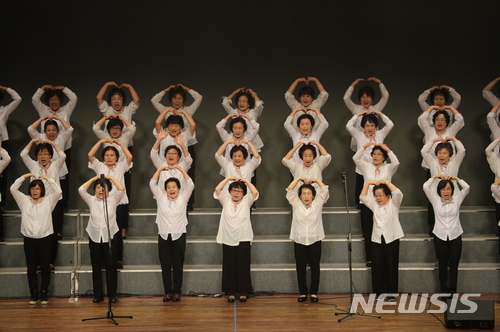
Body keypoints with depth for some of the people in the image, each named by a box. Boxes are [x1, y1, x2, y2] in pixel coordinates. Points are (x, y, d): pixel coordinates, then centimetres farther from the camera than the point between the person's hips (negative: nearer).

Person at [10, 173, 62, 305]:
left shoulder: (48, 200, 5)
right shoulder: (24, 200, 9)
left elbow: (58, 191, -8)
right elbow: (13, 189, 2)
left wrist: (47, 178, -3)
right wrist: (24, 176, 2)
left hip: (45, 238, -1)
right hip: (29, 239, 1)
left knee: (45, 268, 2)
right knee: (31, 268, 5)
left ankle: (44, 294, 10)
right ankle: (34, 294, 13)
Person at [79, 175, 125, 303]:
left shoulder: (113, 200, 3)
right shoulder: (91, 200, 7)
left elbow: (122, 189, -12)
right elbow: (81, 189, -6)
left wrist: (111, 178, -6)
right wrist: (93, 179, -3)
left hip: (110, 237, -2)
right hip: (95, 238, 2)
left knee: (111, 267, 0)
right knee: (96, 267, 7)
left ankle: (112, 294, 8)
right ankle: (98, 295, 15)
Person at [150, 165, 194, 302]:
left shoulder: (183, 198, 6)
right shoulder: (161, 198, 9)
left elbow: (190, 185, -5)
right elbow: (152, 184, 1)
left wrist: (181, 170, -11)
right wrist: (160, 170, -7)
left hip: (179, 236, -1)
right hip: (163, 236, 1)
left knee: (178, 266, 3)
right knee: (165, 266, 3)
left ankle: (177, 292, 11)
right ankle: (168, 292, 11)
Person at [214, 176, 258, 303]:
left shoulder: (246, 201, 6)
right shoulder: (226, 200, 8)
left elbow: (255, 192, -10)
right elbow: (217, 189, -5)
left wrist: (246, 181, -1)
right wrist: (228, 178, -2)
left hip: (243, 240, -1)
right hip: (227, 239, 1)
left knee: (243, 267, 2)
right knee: (229, 267, 3)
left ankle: (243, 292, 11)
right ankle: (230, 292, 12)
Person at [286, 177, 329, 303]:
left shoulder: (317, 204, 5)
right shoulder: (296, 204, 5)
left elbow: (324, 190, -2)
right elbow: (289, 190, -3)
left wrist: (316, 180, 4)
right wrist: (298, 178, -1)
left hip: (315, 241, 0)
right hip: (299, 241, 0)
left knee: (315, 267, 4)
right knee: (300, 268, 3)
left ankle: (313, 292, 15)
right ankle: (303, 292, 13)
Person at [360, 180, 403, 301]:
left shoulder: (393, 204, 5)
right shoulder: (374, 205, 16)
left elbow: (398, 193, -13)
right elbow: (363, 197, 7)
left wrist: (386, 182, -8)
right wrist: (368, 183, 0)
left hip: (391, 239, -3)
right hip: (377, 240, 3)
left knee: (392, 267, 1)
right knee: (378, 268, 1)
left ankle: (391, 294, 9)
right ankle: (379, 293, 9)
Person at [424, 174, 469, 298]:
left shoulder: (457, 199, 7)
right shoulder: (435, 200, 4)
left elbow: (466, 188, -4)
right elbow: (426, 187, -5)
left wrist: (455, 178, 0)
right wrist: (435, 177, 2)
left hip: (455, 236, 1)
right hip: (440, 236, -1)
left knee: (454, 265, 3)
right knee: (442, 265, 4)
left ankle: (452, 290, 10)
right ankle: (444, 290, 11)